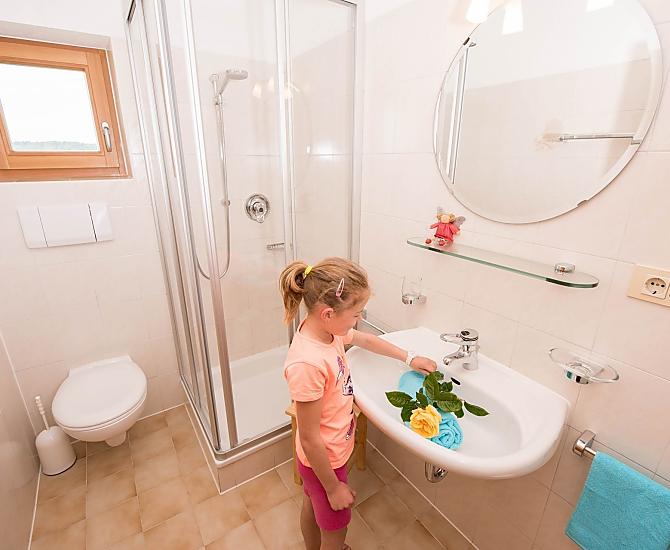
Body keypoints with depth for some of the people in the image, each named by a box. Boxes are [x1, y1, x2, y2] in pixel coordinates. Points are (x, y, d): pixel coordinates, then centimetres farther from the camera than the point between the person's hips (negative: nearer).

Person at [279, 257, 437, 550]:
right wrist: (333, 488, -14)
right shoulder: (307, 363, -40)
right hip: (324, 460, -7)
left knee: (312, 507, 33)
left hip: (329, 450, 8)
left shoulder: (326, 327, -15)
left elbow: (365, 340, 6)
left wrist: (410, 358, 10)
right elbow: (309, 438, -28)